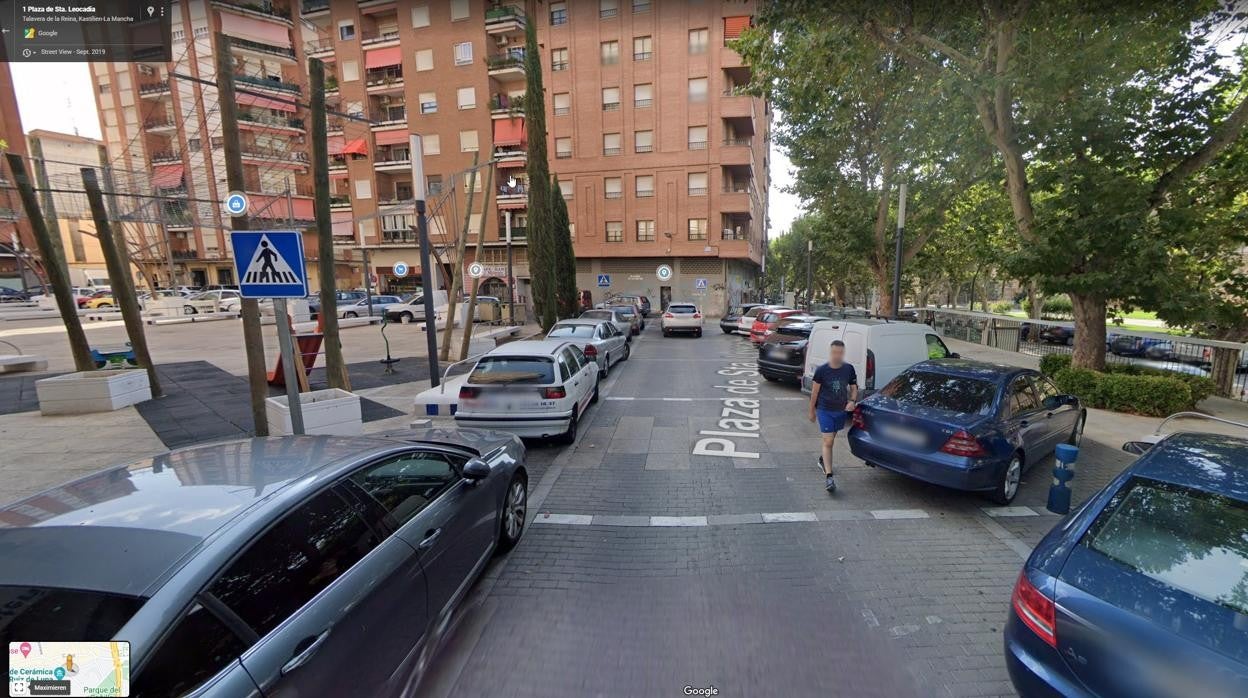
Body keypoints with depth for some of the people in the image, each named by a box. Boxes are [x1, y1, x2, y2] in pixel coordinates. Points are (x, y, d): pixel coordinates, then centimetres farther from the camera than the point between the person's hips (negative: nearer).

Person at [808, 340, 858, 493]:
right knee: (828, 442, -10)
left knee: (830, 439, 19)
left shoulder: (849, 369, -3)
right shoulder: (821, 370, -11)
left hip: (841, 411, 4)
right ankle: (829, 477, -10)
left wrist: (852, 401, -12)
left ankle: (823, 460, 46)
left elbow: (854, 388, 8)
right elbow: (814, 391, -3)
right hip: (825, 411, -4)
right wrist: (812, 411, 3)